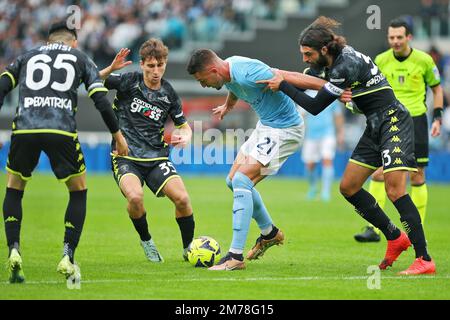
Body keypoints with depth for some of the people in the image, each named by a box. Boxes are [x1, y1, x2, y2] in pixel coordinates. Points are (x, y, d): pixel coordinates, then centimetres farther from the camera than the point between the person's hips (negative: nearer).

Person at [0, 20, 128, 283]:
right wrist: (118, 135, 20)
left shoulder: (27, 57, 27)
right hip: (62, 131, -1)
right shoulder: (81, 59, 23)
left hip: (24, 129, 1)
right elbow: (101, 99, 12)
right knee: (79, 192, 19)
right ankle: (68, 257, 6)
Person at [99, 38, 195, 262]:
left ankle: (188, 248, 8)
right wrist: (111, 69, -22)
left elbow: (184, 125, 16)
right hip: (125, 157, -3)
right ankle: (146, 241, -1)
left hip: (156, 157, 3)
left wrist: (184, 137, -7)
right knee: (135, 196, -30)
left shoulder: (169, 94, 4)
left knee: (182, 198, -17)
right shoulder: (129, 81, -4)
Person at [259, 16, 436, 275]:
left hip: (394, 122, -10)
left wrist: (282, 85, -12)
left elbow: (315, 107, -19)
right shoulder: (334, 60, 6)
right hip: (376, 127, 10)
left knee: (394, 188, -20)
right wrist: (282, 77, 13)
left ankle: (425, 260, -19)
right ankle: (395, 238, 18)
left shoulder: (346, 65, -23)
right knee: (348, 187, 8)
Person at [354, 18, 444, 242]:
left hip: (415, 121, -1)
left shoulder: (424, 60, -3)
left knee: (416, 176, 0)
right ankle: (373, 229, -6)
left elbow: (437, 88, 9)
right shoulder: (381, 61, 1)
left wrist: (437, 118, 1)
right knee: (378, 173, -8)